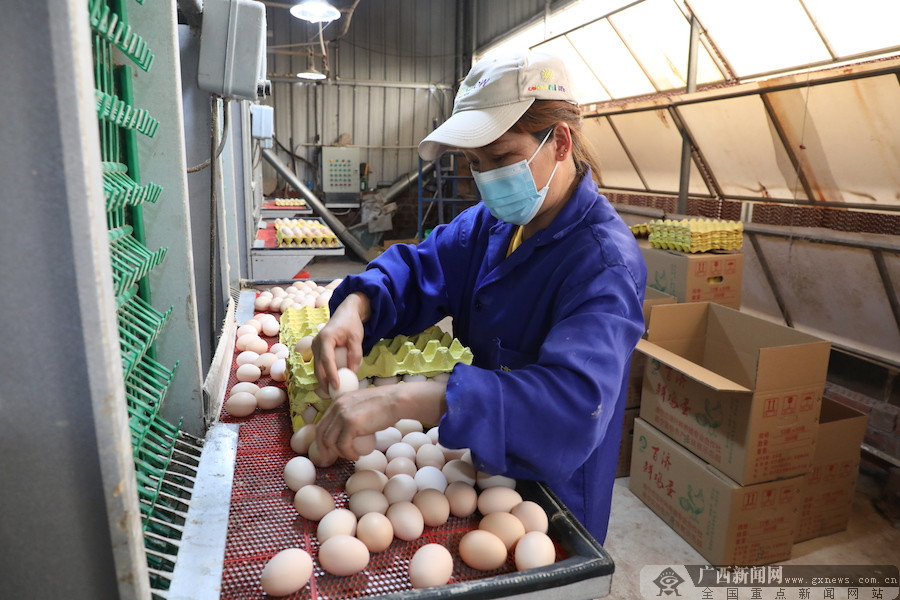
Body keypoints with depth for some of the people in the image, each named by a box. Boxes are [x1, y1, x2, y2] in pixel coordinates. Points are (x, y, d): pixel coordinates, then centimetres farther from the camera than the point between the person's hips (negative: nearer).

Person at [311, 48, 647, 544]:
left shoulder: (604, 261, -30)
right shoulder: (493, 222, -5)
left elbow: (575, 399, -43)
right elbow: (418, 268, -2)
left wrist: (406, 400, -52)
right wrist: (356, 306, -25)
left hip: (552, 488, -6)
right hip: (486, 470, 6)